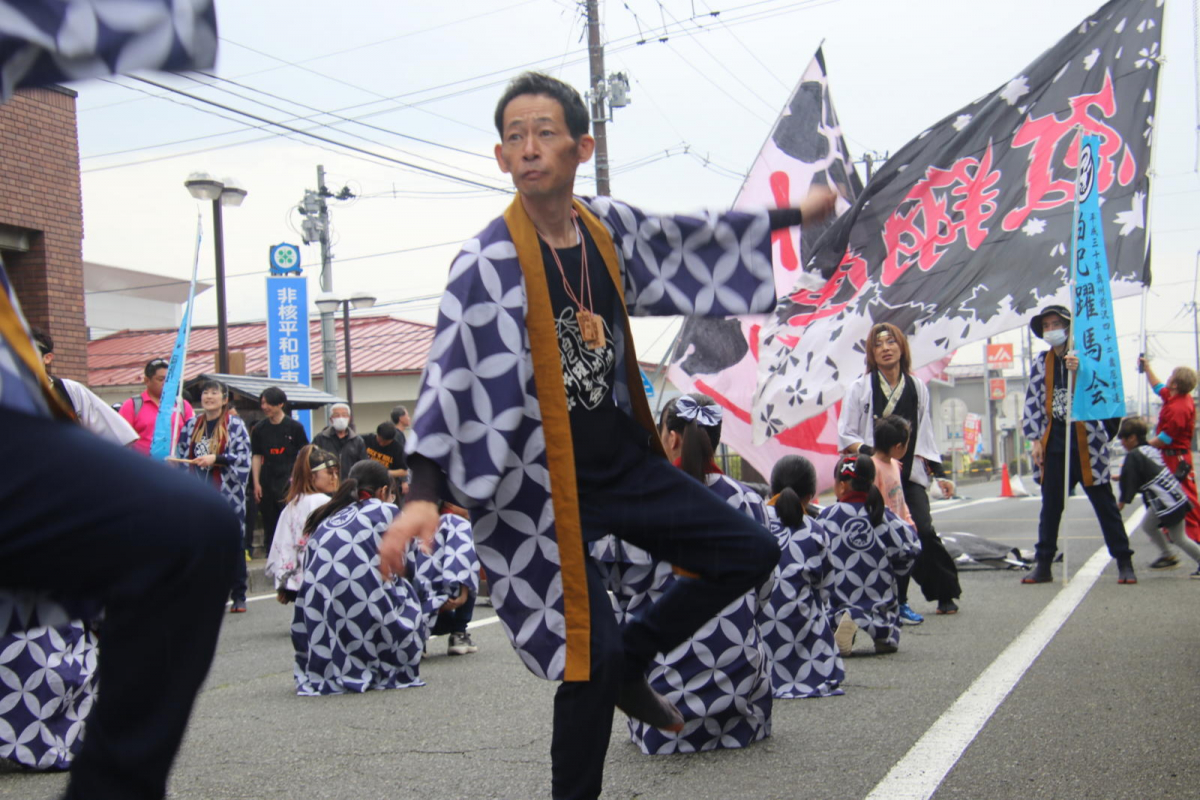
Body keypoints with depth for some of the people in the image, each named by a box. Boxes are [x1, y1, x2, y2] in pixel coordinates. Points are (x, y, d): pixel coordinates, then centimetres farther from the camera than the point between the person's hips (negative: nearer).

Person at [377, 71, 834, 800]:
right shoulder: (489, 262, -18)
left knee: (752, 554, 9)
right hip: (547, 486, -7)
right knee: (592, 660, -5)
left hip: (626, 463, 7)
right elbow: (451, 377, -24)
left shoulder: (609, 226, 1)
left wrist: (794, 215, 29)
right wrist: (424, 494, -34)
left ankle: (630, 660, 23)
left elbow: (690, 240, 19)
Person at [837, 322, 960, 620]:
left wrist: (940, 474, 11)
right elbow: (845, 436, -1)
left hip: (910, 475, 2)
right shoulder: (861, 388, 1)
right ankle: (896, 604, 4)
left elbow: (925, 436, 17)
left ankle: (945, 595, 4)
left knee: (923, 531, -13)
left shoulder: (917, 388, 11)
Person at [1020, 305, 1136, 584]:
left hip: (1086, 442, -3)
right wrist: (1036, 440, 3)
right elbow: (1033, 403, 10)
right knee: (1050, 506, 5)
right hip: (1054, 443, 3)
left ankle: (1124, 563, 10)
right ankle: (1043, 565, 11)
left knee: (1104, 503, 2)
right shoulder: (1041, 362, 9)